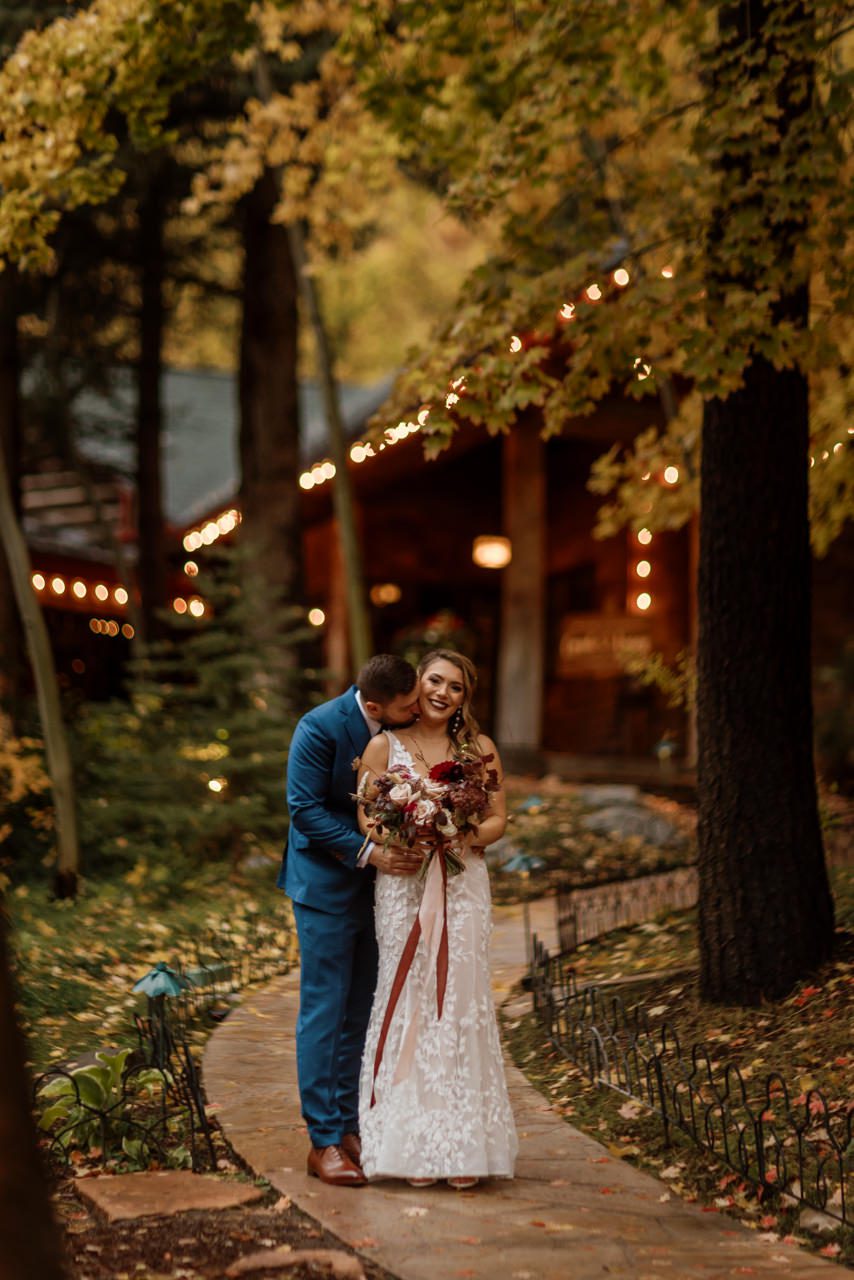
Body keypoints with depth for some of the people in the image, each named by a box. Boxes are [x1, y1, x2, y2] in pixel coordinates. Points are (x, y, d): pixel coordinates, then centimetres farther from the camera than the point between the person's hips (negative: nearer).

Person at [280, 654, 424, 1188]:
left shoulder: (404, 727, -1)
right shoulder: (320, 728, -17)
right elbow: (306, 810, -15)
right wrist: (368, 852, -22)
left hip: (379, 883, 6)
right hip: (329, 885, -6)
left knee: (361, 1013, 10)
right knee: (324, 1012, -2)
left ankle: (348, 1126, 19)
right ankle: (325, 1142, 2)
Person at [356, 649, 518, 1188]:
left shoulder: (479, 748, 9)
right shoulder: (384, 747, 4)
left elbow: (498, 820, 7)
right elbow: (368, 823, -1)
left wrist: (460, 837, -13)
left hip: (464, 886, 1)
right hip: (403, 887, -1)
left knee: (462, 1005, 0)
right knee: (409, 1002, -2)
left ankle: (463, 1146, 5)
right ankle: (413, 1144, 3)